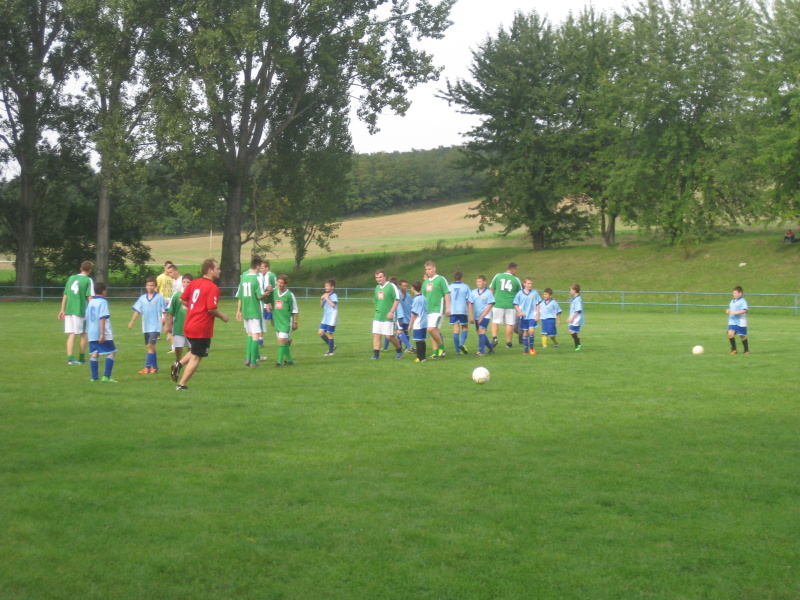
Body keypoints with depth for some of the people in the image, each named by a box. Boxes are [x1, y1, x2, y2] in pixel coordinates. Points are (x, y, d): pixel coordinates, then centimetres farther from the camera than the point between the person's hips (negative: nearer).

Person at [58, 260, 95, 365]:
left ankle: (70, 358, -2)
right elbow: (90, 297, -10)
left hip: (69, 310, 4)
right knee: (83, 334, 10)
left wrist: (62, 310, 18)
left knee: (71, 335, 5)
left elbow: (65, 295, 13)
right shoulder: (88, 280, -4)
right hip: (81, 311, -4)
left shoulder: (71, 278, 11)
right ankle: (82, 359, 15)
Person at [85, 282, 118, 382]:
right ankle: (106, 376, -8)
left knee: (94, 354, 7)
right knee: (111, 352, 1)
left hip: (91, 333, 7)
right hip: (103, 334, -7)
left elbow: (87, 317, 19)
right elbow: (102, 318, -16)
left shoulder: (90, 302, 12)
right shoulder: (103, 302, -9)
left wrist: (87, 331, 29)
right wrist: (102, 334, -18)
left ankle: (94, 377, 2)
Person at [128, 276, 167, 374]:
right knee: (150, 347, 11)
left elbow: (164, 311, -2)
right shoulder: (142, 298, 6)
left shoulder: (159, 297, -5)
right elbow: (137, 311, 7)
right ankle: (154, 367, 21)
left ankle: (147, 367, -13)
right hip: (146, 327, 5)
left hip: (155, 326, -5)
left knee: (150, 345, -13)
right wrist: (131, 322, -1)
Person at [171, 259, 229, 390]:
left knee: (195, 351, 29)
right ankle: (181, 385, 6)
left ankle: (179, 364, 9)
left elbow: (182, 300, 11)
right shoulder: (213, 288, -17)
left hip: (189, 325, 8)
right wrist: (222, 316, -4)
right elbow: (212, 309, -22)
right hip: (202, 328, -8)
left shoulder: (193, 283, 6)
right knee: (196, 357, 4)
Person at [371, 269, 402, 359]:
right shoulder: (377, 288, 14)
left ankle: (399, 350, 20)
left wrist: (391, 312, -18)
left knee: (389, 336, -3)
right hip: (378, 316, 6)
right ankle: (376, 354, -1)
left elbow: (397, 300, -11)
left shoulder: (391, 286, -8)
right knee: (376, 334, -2)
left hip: (388, 316, -6)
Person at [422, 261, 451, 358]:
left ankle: (441, 347, -4)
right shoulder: (426, 282, 15)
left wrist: (448, 307, -11)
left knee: (431, 329, -19)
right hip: (428, 309, 7)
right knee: (433, 331, 7)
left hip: (438, 309, -7)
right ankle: (435, 352, 11)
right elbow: (423, 296, 22)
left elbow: (447, 293, -6)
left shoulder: (441, 279, -4)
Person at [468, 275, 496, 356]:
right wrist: (471, 316, 1)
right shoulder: (473, 292, 6)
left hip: (485, 316, -6)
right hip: (476, 316, 6)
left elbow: (490, 306, -9)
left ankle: (481, 351, -20)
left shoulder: (488, 292, -7)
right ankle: (491, 347, 31)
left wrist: (482, 316, -13)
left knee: (481, 330, -19)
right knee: (481, 333, 12)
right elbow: (470, 304, 8)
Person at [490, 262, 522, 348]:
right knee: (510, 324, 6)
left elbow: (491, 290, 5)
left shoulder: (498, 276, 1)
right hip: (510, 305, -1)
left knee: (495, 322, 12)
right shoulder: (516, 280, 0)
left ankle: (494, 337, -8)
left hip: (498, 303, 1)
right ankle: (508, 342, 10)